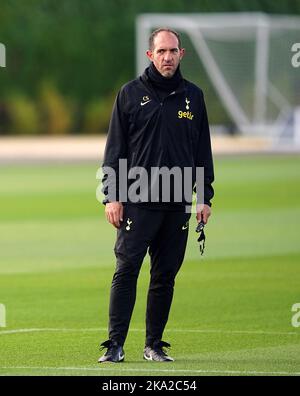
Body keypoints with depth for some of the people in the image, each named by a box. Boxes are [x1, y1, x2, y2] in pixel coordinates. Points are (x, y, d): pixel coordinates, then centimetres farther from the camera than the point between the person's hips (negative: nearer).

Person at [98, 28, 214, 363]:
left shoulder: (193, 96, 12)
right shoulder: (131, 94, 4)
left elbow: (203, 150, 15)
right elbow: (115, 147, 3)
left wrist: (205, 197, 8)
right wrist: (111, 196, -4)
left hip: (179, 204, 3)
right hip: (137, 200, -3)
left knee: (165, 276, 5)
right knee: (126, 271, -9)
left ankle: (154, 344, 12)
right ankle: (115, 344, -8)